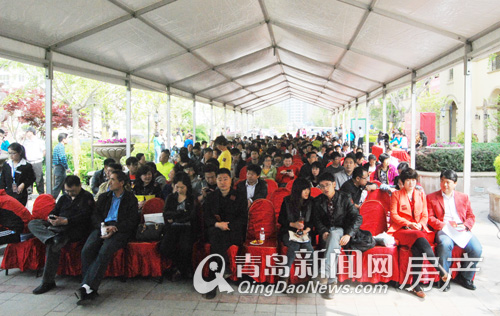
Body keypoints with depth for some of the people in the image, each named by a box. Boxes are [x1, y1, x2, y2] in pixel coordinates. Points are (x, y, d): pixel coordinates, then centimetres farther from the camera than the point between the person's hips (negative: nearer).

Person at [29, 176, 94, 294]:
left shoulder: (87, 197, 3)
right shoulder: (64, 198, 26)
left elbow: (84, 217, -10)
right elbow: (54, 211, 24)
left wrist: (65, 221, -21)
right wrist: (51, 218, -3)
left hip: (76, 229, -8)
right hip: (58, 227, 8)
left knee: (52, 244, -32)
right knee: (32, 224, -11)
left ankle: (48, 281, -25)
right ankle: (52, 237, -40)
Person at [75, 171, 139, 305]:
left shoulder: (131, 199, 11)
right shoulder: (104, 197, 24)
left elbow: (132, 221, 1)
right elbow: (95, 215, 14)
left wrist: (114, 229, -14)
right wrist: (103, 226, -9)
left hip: (119, 230, -4)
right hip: (102, 227, 4)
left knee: (104, 252, -31)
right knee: (87, 250, -25)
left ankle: (87, 287, -33)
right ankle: (90, 289, -24)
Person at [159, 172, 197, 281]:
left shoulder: (192, 199, 9)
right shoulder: (170, 198, 17)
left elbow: (192, 216, -5)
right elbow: (165, 214, 3)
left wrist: (174, 217, -6)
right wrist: (182, 213, -9)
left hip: (187, 228, -2)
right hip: (172, 228, 3)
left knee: (185, 248, -32)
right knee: (164, 249, -25)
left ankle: (179, 269, -1)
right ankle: (186, 268, -1)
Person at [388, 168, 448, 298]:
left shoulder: (421, 195, 20)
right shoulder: (396, 194, 10)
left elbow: (425, 215, 15)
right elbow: (394, 215, 1)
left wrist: (420, 225, -6)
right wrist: (409, 224, -11)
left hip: (419, 229, 2)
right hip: (401, 229, -2)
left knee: (417, 247, -32)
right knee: (418, 237, -36)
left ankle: (416, 284, -31)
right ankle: (439, 268, -32)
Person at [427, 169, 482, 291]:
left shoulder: (464, 197, 20)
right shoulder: (431, 197, 12)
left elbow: (471, 216, 17)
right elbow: (430, 217, 4)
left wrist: (465, 226, -4)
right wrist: (444, 225, -12)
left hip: (462, 230, 3)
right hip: (443, 231, -3)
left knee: (477, 249, -24)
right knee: (446, 245, -36)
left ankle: (465, 277, 0)